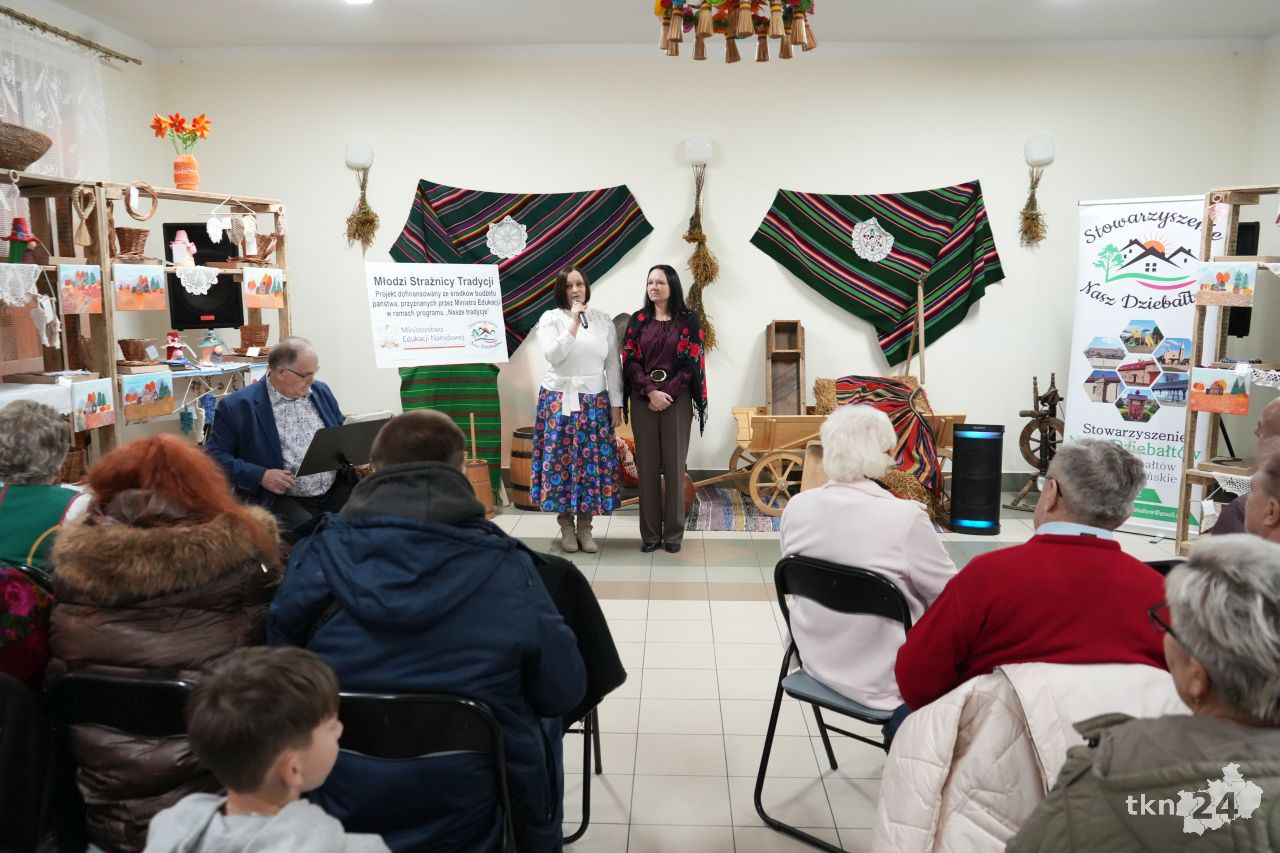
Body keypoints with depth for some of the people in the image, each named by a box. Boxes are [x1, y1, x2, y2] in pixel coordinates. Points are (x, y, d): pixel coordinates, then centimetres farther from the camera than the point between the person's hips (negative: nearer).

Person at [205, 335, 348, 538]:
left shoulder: (321, 391, 13)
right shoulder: (238, 406, -3)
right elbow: (215, 456, -2)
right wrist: (261, 476, -15)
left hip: (336, 491, 5)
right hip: (280, 499, -5)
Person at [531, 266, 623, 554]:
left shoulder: (603, 320, 6)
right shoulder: (550, 318, 0)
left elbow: (613, 365, 6)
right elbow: (552, 355, -15)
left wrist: (616, 404, 2)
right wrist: (574, 322, -16)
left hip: (594, 402, 2)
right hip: (559, 401, -1)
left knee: (592, 461, 0)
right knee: (560, 460, 0)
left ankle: (585, 527, 12)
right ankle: (566, 526, 13)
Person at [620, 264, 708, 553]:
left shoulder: (689, 320, 2)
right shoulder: (638, 320, 8)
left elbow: (692, 361, -3)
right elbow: (630, 359, 1)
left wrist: (668, 393, -11)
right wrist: (651, 392, -12)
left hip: (677, 398, -2)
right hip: (643, 399, 2)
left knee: (674, 464, 0)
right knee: (647, 464, 2)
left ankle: (674, 532, 9)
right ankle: (650, 532, 10)